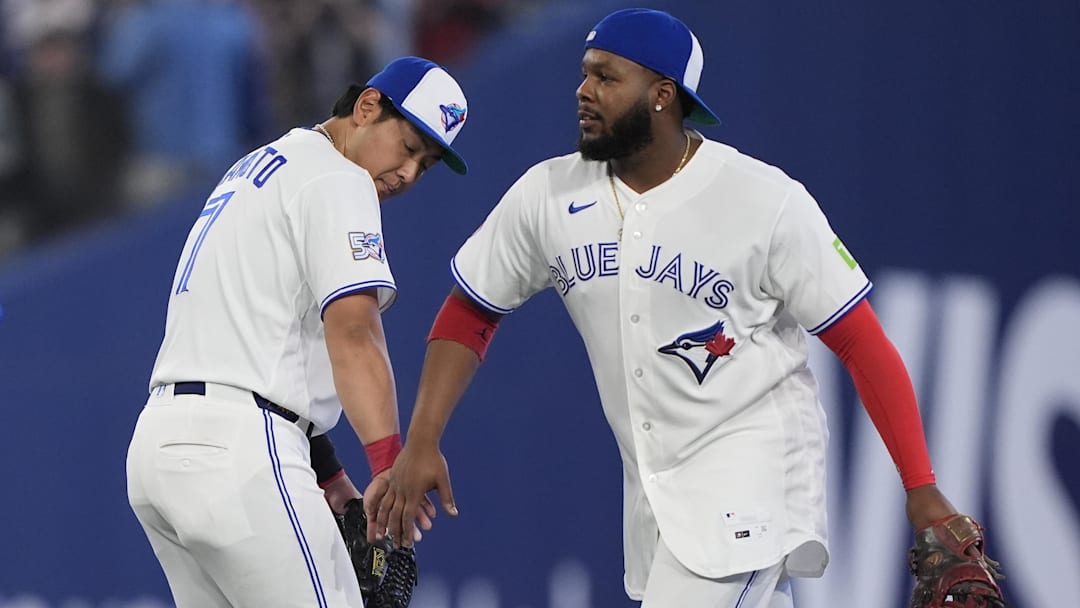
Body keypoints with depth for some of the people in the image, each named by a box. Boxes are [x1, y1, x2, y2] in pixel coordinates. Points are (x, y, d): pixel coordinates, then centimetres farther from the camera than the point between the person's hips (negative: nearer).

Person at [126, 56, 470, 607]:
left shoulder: (253, 170, 25)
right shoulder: (336, 179, -5)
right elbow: (352, 333, -18)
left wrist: (327, 474, 21)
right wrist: (389, 467, -26)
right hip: (238, 448, -10)